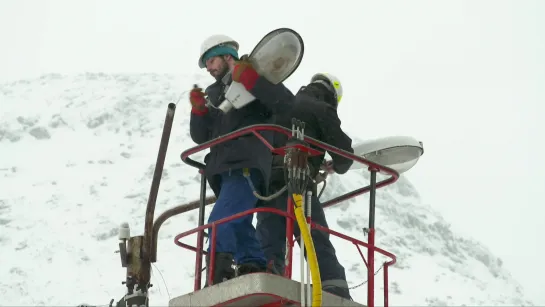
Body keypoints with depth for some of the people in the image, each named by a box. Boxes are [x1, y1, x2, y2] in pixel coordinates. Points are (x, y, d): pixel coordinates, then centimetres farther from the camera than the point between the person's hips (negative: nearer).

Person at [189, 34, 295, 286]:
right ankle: (255, 269, 13)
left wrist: (251, 80, -19)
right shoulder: (214, 94, 25)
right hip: (223, 170, 9)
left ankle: (219, 272, -31)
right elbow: (200, 137, 20)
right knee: (238, 225, 10)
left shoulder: (255, 83, 5)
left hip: (246, 165, -9)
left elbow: (286, 103, -12)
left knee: (221, 220, -24)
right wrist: (198, 110, 1)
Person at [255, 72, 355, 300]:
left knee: (269, 245, -1)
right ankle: (337, 294, -18)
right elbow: (343, 149, 5)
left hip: (265, 181, 5)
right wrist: (339, 166, 26)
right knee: (318, 243, -7)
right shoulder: (321, 109, 10)